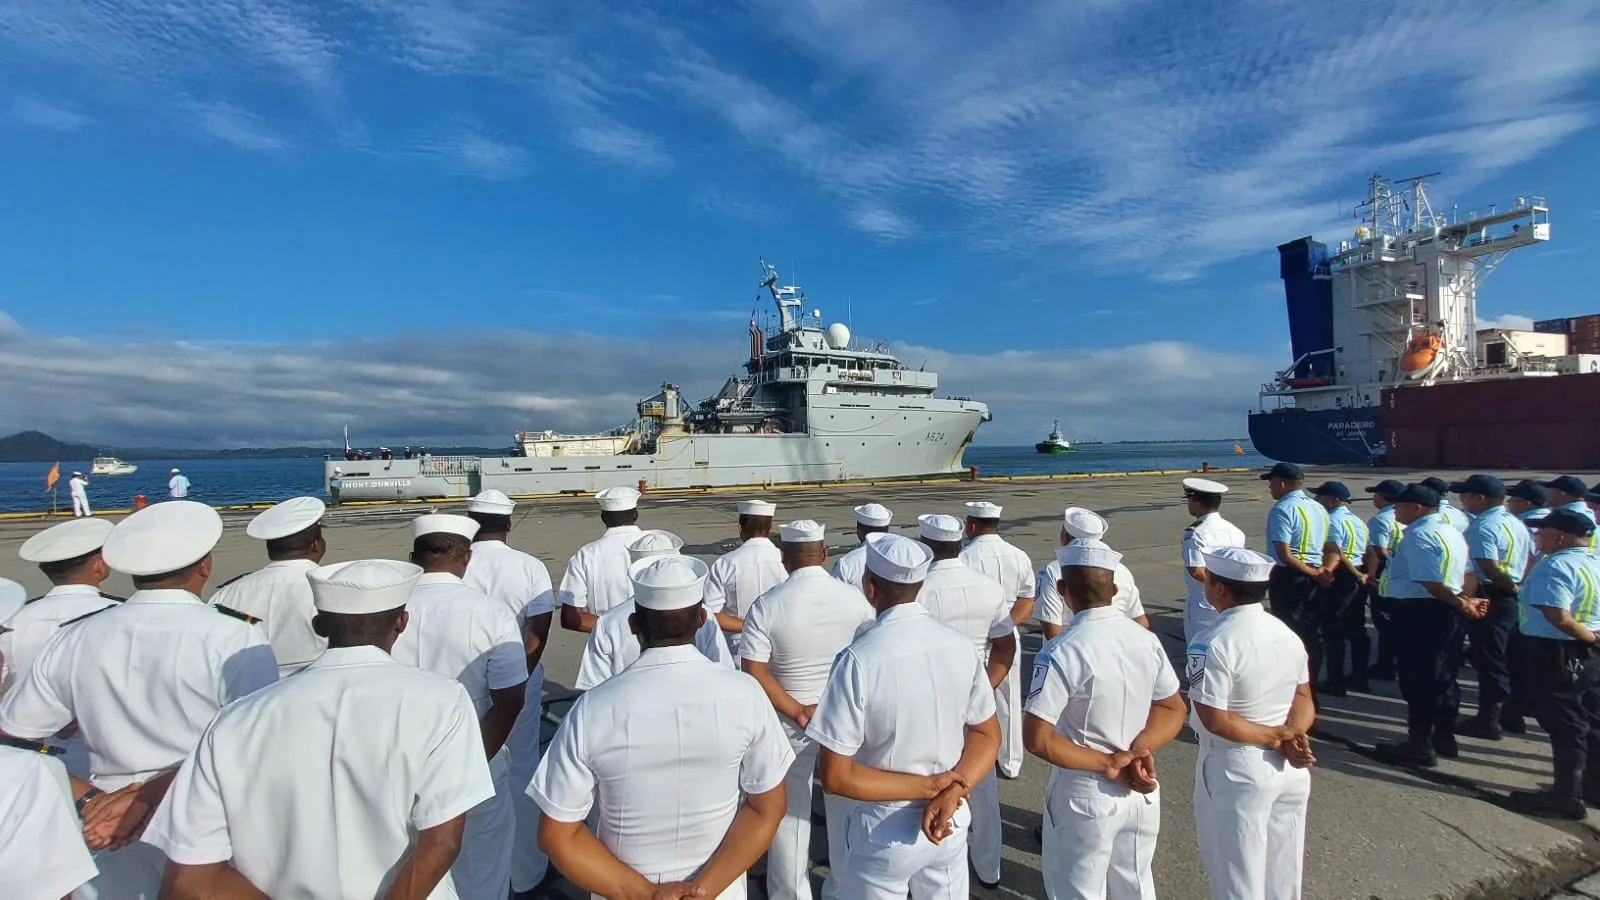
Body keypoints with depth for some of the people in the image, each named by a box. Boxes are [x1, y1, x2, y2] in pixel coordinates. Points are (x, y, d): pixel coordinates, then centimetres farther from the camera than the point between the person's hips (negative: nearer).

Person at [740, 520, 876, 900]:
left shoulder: (767, 605, -14)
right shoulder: (854, 598, -9)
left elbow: (754, 673, -19)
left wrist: (799, 713, -15)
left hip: (789, 724, -2)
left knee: (788, 811, 15)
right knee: (846, 805, 21)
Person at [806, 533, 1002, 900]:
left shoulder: (860, 659, -24)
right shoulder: (961, 645, -9)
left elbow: (835, 776, -21)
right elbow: (988, 735, 0)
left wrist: (929, 786, -15)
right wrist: (951, 792, -13)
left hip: (885, 833, -4)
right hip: (950, 826, 4)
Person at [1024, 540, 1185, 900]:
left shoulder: (1060, 653, -25)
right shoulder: (1147, 640, -7)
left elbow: (1037, 738, -25)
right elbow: (1174, 710, 3)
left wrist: (1106, 764, -16)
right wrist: (1138, 750, -10)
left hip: (1085, 796, -5)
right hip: (1141, 791, 5)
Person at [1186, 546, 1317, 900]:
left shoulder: (1213, 645, -23)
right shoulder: (1288, 634, 0)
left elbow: (1216, 720, -23)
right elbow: (1303, 698, 4)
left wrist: (1272, 736, -11)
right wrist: (1290, 737, -11)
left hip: (1236, 770, -7)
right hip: (1290, 769, 7)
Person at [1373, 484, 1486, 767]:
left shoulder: (1418, 536, -19)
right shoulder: (1452, 532, 15)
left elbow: (1430, 582, -24)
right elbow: (1467, 574, 16)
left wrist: (1462, 604, -13)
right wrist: (1464, 601, 4)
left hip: (1420, 613, -10)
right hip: (1447, 613, 10)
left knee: (1417, 679, -1)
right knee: (1443, 676, 19)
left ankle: (1420, 746, 8)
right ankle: (1444, 738, 31)